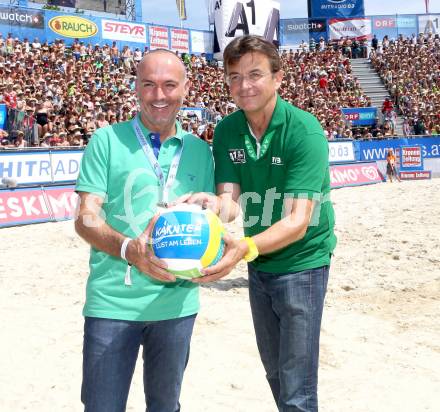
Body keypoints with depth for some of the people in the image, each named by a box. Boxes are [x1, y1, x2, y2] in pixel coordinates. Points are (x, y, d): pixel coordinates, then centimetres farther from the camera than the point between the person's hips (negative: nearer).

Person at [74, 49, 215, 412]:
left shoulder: (199, 150, 9)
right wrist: (130, 249, -26)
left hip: (177, 302, 3)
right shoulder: (108, 141, -2)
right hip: (113, 302, -3)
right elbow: (86, 219, -7)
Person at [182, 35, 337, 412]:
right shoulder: (227, 131, -5)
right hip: (259, 265, 6)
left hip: (301, 263, -5)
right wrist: (215, 205, -36)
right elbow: (230, 202, -12)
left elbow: (298, 221, -28)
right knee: (275, 373, 21)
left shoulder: (304, 131, -22)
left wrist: (245, 248, -45)